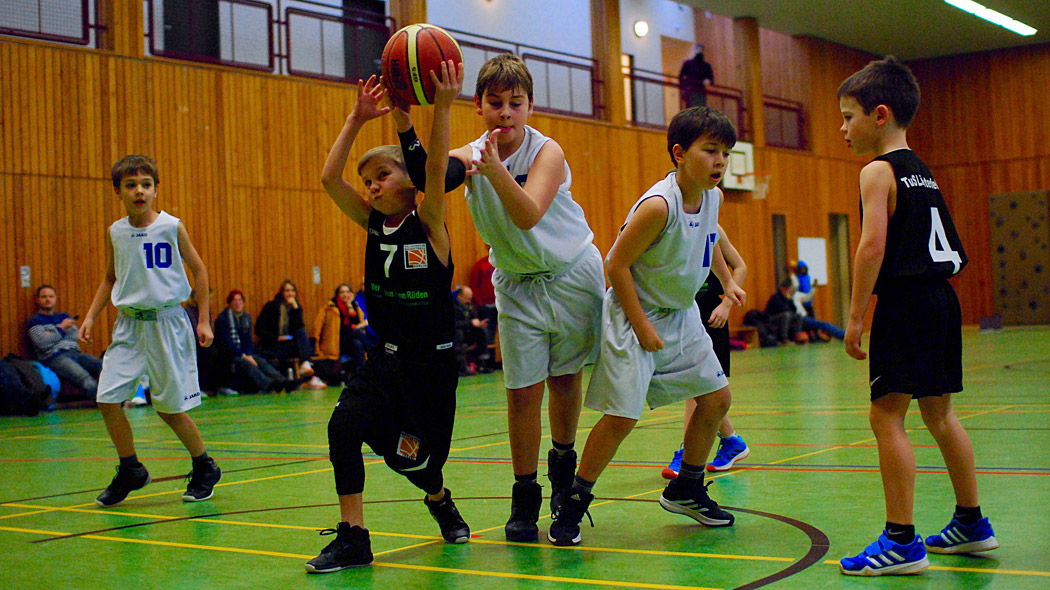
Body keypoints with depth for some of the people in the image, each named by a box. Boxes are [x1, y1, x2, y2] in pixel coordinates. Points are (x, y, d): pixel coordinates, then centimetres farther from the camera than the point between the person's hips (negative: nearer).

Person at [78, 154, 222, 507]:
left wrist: (204, 320, 1)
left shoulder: (171, 227, -6)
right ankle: (130, 471, 14)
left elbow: (198, 269, 3)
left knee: (169, 408, 0)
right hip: (129, 324, 4)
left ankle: (204, 468, 23)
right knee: (108, 400, -7)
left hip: (166, 320, -4)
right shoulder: (115, 232, 4)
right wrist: (91, 316, 6)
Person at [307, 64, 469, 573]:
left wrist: (443, 106, -37)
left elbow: (434, 168, -27)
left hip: (432, 360, -3)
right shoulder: (374, 223, 2)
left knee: (413, 458, 9)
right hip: (386, 358, 3)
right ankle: (352, 538, -12)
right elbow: (329, 177, -8)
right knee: (343, 426, -22)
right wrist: (357, 119, -10)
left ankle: (440, 500, 46)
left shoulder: (429, 223, -9)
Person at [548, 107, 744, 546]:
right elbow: (616, 264, -22)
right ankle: (573, 503, 4)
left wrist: (727, 281, 15)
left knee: (716, 399, 9)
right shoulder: (658, 205, -27)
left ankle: (685, 490, 27)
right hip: (635, 313, -8)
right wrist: (641, 327, -21)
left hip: (681, 314, 8)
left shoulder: (712, 197, -2)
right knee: (622, 416, -12)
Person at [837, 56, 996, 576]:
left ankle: (901, 541, -10)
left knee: (886, 415, -8)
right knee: (938, 412, 18)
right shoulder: (922, 172, 18)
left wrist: (856, 314, -16)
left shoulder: (878, 172, -9)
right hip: (940, 298, 9)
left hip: (904, 301, -9)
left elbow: (873, 245, -19)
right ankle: (971, 523, 26)